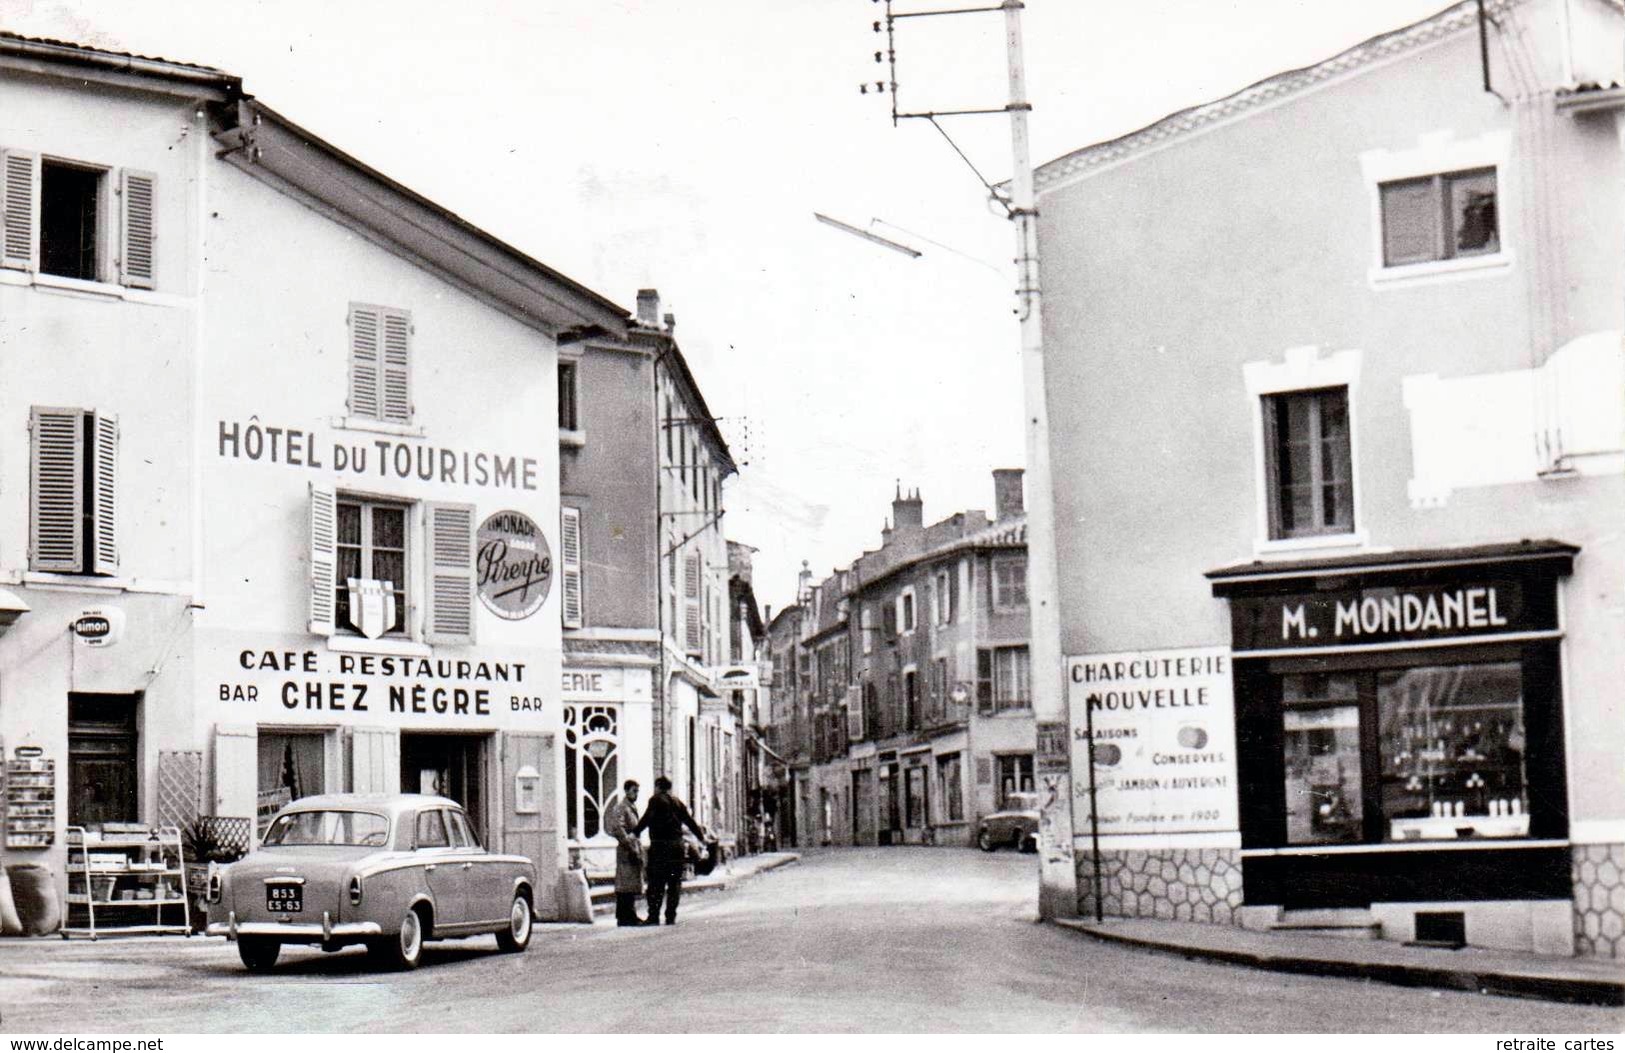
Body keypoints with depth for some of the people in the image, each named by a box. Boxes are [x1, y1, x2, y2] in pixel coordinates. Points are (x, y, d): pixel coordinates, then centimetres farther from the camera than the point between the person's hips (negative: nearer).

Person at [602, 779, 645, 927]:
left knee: (634, 885, 12)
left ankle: (630, 916, 16)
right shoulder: (620, 808, -10)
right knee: (626, 884, -9)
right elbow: (618, 828, -20)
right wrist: (629, 846, -21)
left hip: (634, 849, 10)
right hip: (626, 851, -10)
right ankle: (624, 917, -9)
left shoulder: (633, 807, 20)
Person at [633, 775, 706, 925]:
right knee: (674, 883, 9)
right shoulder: (678, 803, 17)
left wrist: (635, 833, -20)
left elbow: (647, 818, -15)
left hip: (660, 846, -5)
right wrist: (702, 837, 32)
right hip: (677, 845, 5)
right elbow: (690, 822, 22)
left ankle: (654, 916, -8)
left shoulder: (656, 800, 0)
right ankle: (671, 917, 8)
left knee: (656, 883, -4)